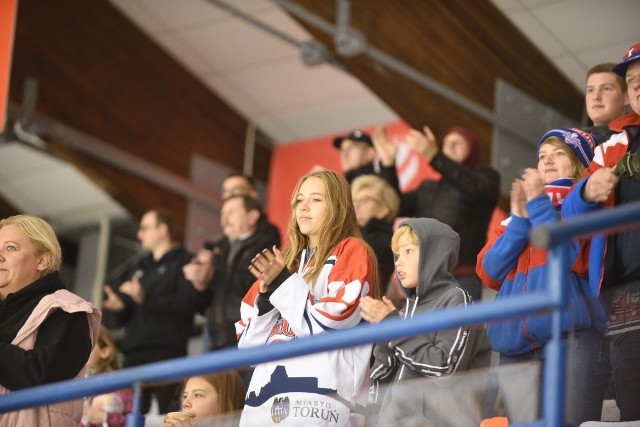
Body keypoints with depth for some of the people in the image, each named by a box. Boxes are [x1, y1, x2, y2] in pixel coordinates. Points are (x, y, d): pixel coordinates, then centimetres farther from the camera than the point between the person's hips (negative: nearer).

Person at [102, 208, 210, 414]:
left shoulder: (184, 262, 6)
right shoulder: (139, 268, 27)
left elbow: (193, 301, -13)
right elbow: (121, 320, 25)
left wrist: (146, 299, -16)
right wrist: (118, 306, 0)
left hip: (167, 352, -6)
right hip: (135, 353, 6)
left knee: (169, 413, -14)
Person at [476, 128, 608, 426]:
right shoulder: (520, 210, 25)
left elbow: (575, 258, -8)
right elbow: (489, 272, 11)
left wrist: (539, 205, -5)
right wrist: (520, 219, 2)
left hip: (570, 337, -5)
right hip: (517, 342, 5)